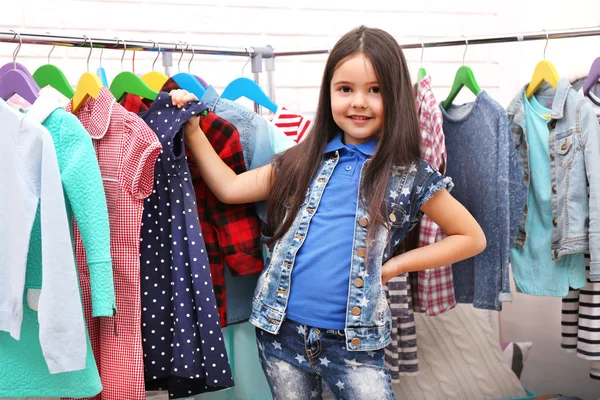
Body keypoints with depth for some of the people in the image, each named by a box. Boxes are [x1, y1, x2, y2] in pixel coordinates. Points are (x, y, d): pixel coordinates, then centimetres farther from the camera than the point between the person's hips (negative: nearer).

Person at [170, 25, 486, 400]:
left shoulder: (410, 175, -5)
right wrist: (192, 130, 1)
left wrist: (396, 264, -7)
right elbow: (230, 188, 7)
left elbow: (472, 237, 1)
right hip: (280, 330, 3)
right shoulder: (304, 160, 3)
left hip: (353, 341, -2)